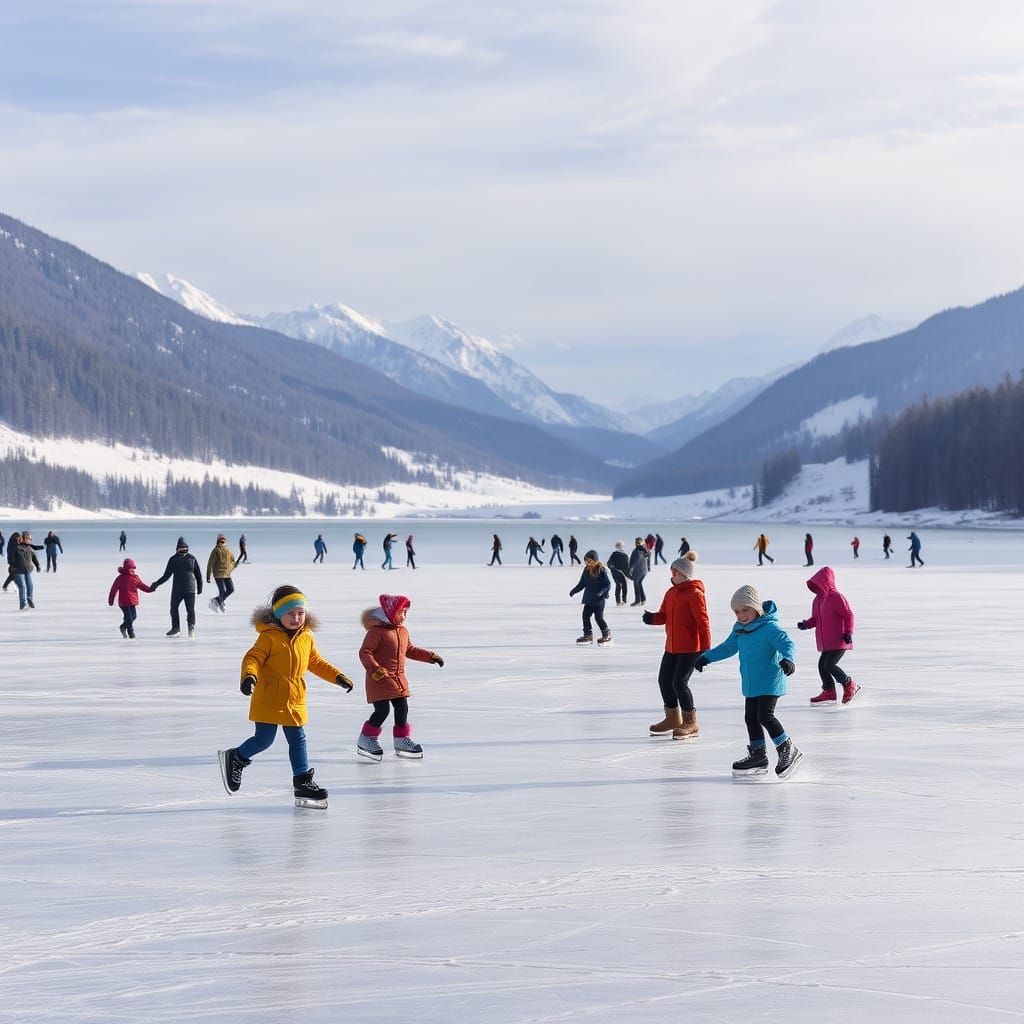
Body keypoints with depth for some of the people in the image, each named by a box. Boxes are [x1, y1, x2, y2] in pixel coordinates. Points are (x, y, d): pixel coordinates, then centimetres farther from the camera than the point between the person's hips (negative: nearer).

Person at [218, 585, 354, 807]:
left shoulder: (307, 638, 8)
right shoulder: (269, 637, -13)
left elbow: (316, 663, 20)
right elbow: (253, 657, -18)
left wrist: (337, 676, 14)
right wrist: (249, 676, -37)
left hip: (295, 701, 6)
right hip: (268, 699, -6)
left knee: (298, 740, 8)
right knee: (263, 740, -1)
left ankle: (303, 781, 14)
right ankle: (235, 758, 24)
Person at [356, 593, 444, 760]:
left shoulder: (403, 631, 12)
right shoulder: (377, 631, -15)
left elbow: (410, 650, 26)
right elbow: (364, 652, -18)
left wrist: (431, 656, 20)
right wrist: (375, 670, -29)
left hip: (399, 679, 8)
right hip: (380, 679, -8)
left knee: (402, 709, 11)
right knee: (382, 710, -12)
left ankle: (401, 740, 26)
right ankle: (365, 740, 5)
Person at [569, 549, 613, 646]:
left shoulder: (602, 570, -12)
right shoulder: (586, 570, 7)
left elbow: (608, 584, -11)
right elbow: (582, 584, 16)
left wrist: (603, 592, -26)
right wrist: (574, 591, 5)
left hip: (599, 600, -7)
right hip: (588, 599, 7)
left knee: (599, 617, -4)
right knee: (586, 616, 3)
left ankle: (607, 635, 12)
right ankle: (588, 635, 13)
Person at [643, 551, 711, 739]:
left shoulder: (694, 594, -15)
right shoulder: (671, 593, 10)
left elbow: (703, 621, -16)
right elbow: (664, 616, 12)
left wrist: (706, 649, -18)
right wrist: (653, 618, -12)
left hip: (690, 647, -9)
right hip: (672, 646, 9)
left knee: (680, 683, -11)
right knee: (664, 680, 12)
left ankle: (690, 723, 3)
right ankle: (673, 719, 29)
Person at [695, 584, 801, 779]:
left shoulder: (769, 627, -17)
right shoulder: (739, 628, 8)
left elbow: (787, 644, -28)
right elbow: (728, 647, 23)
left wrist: (788, 659, -48)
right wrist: (706, 657, 24)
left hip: (770, 682, -9)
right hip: (751, 684, 9)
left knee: (765, 716, -16)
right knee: (751, 718, 12)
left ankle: (788, 750, -2)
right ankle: (757, 756, 23)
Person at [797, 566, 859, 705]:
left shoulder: (836, 597, -13)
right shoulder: (818, 599, 14)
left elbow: (848, 615, -14)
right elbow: (816, 619, 20)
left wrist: (848, 632, -20)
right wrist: (806, 624, 1)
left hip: (839, 641, -9)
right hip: (826, 642, 9)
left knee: (829, 665, -15)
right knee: (822, 665, 7)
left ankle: (849, 685, 2)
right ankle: (829, 692, 19)